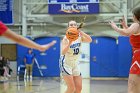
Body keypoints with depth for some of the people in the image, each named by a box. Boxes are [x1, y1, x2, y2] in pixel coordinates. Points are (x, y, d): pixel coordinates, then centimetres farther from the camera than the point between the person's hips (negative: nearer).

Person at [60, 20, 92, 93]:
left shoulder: (79, 36, 0)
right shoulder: (66, 38, -15)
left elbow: (90, 40, -19)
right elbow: (63, 52, -27)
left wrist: (81, 32, -31)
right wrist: (70, 42, -40)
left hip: (75, 63, 6)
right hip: (66, 63, -6)